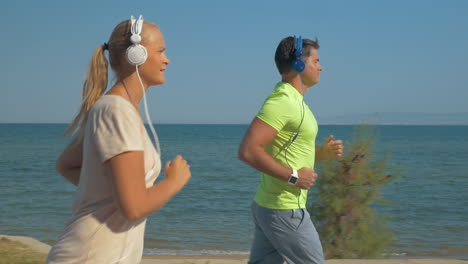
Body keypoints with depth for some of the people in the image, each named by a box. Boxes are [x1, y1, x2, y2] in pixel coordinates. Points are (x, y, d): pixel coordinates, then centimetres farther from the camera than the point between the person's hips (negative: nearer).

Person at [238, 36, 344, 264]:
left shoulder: (293, 101, 14)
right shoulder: (281, 101, -18)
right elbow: (248, 151, -27)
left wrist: (322, 152, 8)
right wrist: (293, 176, -22)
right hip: (284, 211, -10)